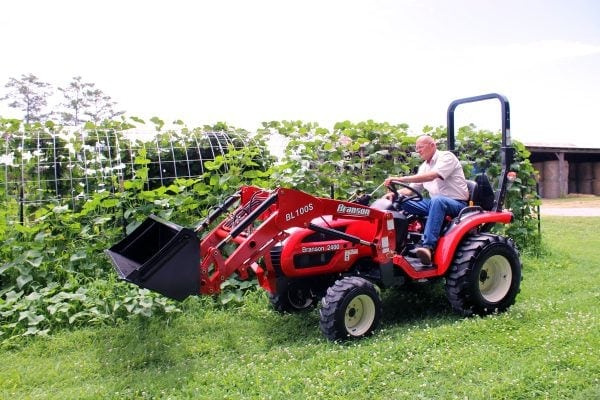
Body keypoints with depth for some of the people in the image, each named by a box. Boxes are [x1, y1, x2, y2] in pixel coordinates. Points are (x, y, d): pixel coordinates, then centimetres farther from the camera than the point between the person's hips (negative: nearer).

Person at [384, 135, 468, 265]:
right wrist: (395, 193, -8)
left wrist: (401, 179, -31)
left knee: (436, 200, -41)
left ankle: (429, 247, -49)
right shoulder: (424, 166, 16)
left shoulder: (446, 157, -7)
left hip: (457, 203, -7)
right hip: (435, 203, 7)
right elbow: (412, 188, 13)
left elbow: (431, 176, -25)